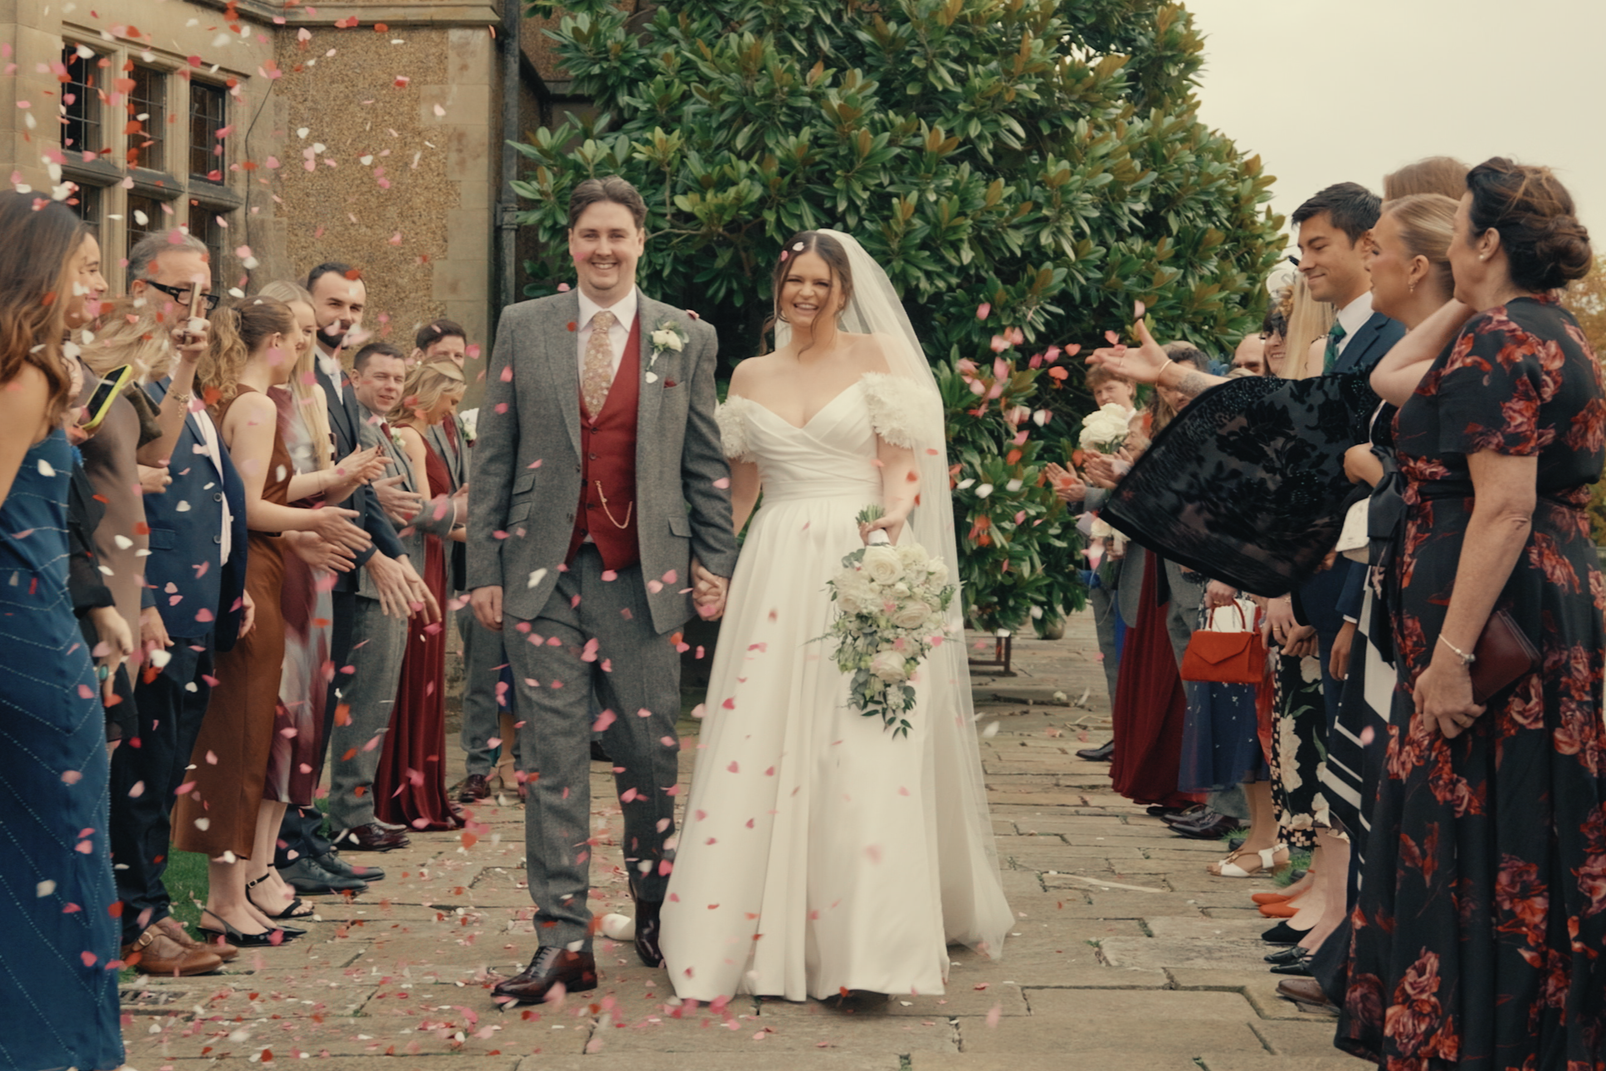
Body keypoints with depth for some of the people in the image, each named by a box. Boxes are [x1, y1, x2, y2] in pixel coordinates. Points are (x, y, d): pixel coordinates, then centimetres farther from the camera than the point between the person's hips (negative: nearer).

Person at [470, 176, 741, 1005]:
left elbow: (706, 463, 9)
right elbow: (492, 457, 7)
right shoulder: (523, 328, 8)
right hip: (544, 575, 0)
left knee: (651, 754, 5)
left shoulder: (688, 339, 7)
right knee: (553, 758, 0)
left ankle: (656, 918, 24)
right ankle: (563, 941, 3)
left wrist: (716, 561, 1)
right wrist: (484, 568, 2)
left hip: (644, 578, 0)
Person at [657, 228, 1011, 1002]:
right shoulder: (751, 376, 15)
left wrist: (893, 512, -20)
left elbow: (903, 459, -1)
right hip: (778, 568, 4)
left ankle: (864, 940, -11)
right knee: (760, 743, -1)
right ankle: (766, 931, 9)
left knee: (868, 750, -10)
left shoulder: (878, 357, 5)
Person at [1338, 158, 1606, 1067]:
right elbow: (1390, 378, 25)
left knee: (1475, 843, -4)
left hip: (1494, 606, -10)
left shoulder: (1496, 342, -16)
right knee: (1532, 847, 15)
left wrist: (1453, 652, -25)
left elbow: (1504, 509, -23)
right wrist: (1469, 301, 18)